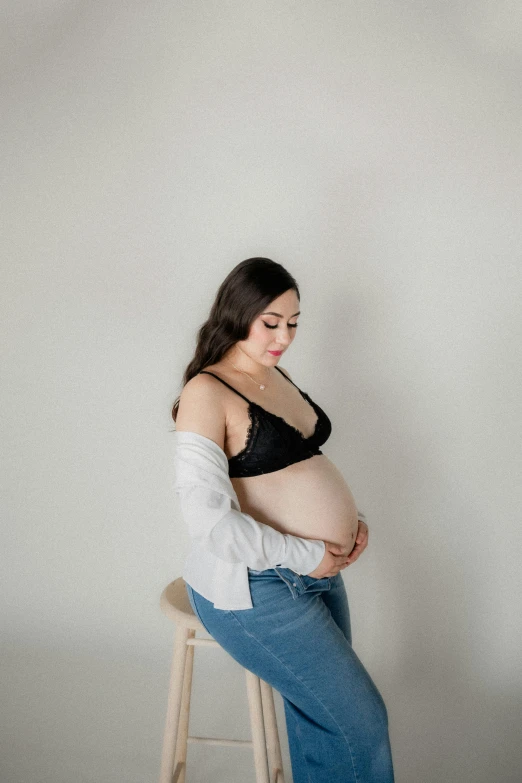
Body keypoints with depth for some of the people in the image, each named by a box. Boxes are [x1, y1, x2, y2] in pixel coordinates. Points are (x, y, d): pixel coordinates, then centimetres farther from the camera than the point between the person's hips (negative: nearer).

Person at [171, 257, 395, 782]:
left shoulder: (276, 375, 10)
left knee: (320, 716, 18)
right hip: (256, 588, -8)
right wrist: (303, 556, -19)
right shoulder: (206, 392, -17)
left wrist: (352, 517, 5)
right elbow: (209, 520, -25)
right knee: (360, 720, -1)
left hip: (317, 572, 8)